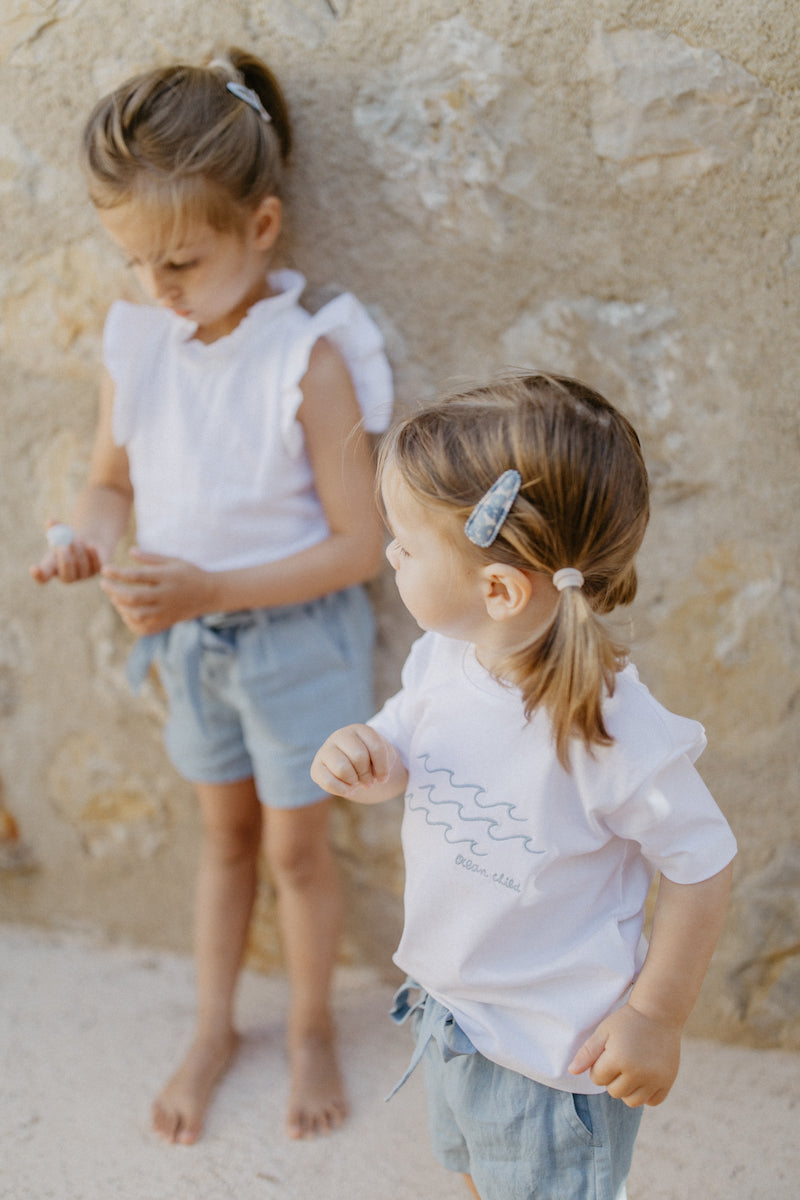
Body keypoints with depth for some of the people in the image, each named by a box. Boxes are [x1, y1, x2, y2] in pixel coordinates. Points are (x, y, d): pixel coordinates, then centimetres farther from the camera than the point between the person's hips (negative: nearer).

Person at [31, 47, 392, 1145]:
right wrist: (89, 539, -18)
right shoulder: (136, 341, -9)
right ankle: (212, 1031, 42)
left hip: (296, 637, -4)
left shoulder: (309, 360, -25)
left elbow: (358, 542, -22)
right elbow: (112, 479, 5)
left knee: (295, 846, 13)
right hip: (190, 638, 5)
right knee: (225, 833, 22)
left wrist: (212, 587, -29)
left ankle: (312, 1029, 39)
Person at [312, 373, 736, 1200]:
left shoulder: (615, 730, -32)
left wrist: (657, 1016, -12)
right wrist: (358, 758, -19)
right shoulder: (440, 663, -13)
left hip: (556, 1055, -7)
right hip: (446, 1009, 7)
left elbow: (703, 865, -19)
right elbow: (397, 759, 4)